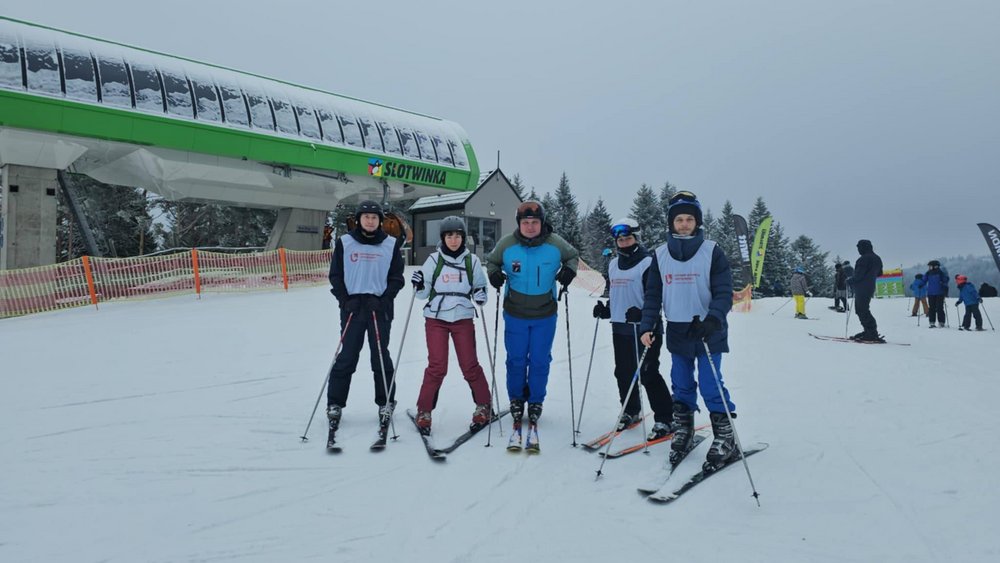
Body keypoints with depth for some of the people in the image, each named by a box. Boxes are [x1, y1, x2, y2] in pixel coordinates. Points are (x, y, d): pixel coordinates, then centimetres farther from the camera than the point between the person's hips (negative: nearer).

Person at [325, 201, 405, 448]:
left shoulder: (391, 244, 6)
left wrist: (383, 299, -8)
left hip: (380, 307, 0)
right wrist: (345, 299, -6)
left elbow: (396, 278, 6)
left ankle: (385, 404, 16)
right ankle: (335, 405, 7)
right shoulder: (345, 243, 6)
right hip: (352, 306, 0)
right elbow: (335, 275, 7)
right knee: (346, 357, -1)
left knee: (381, 357, 4)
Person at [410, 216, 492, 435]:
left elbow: (480, 288, 11)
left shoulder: (472, 261, 2)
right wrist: (418, 286, -15)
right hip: (436, 319, 0)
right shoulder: (434, 260, 1)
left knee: (470, 366, -1)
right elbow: (424, 293, 6)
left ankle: (483, 406, 19)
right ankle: (424, 411, 7)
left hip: (463, 319, 1)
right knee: (437, 367, -7)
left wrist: (480, 297, -10)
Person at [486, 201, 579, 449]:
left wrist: (569, 271, -7)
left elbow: (573, 256, 12)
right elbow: (491, 261, 10)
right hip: (515, 314, 0)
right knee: (516, 360, 7)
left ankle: (535, 405, 21)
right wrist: (494, 274, -10)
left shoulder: (555, 244, -8)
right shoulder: (506, 244, -8)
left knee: (540, 361, 5)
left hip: (545, 316, 0)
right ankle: (516, 401, 27)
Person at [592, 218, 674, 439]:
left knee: (648, 374, -6)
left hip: (644, 329, -7)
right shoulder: (613, 265, 15)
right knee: (623, 373, 12)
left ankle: (664, 418, 4)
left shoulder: (648, 262, -9)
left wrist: (642, 314, -27)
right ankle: (630, 412, 29)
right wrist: (606, 310, 10)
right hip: (620, 328, 7)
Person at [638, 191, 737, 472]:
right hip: (677, 331, 4)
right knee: (681, 387, 11)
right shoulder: (660, 254, 4)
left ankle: (725, 441, 7)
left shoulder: (712, 251, -6)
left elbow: (723, 292, -9)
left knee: (711, 386, -5)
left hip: (707, 331, -3)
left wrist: (713, 319, -26)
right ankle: (682, 434, 24)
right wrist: (646, 327, -3)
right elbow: (653, 293, 7)